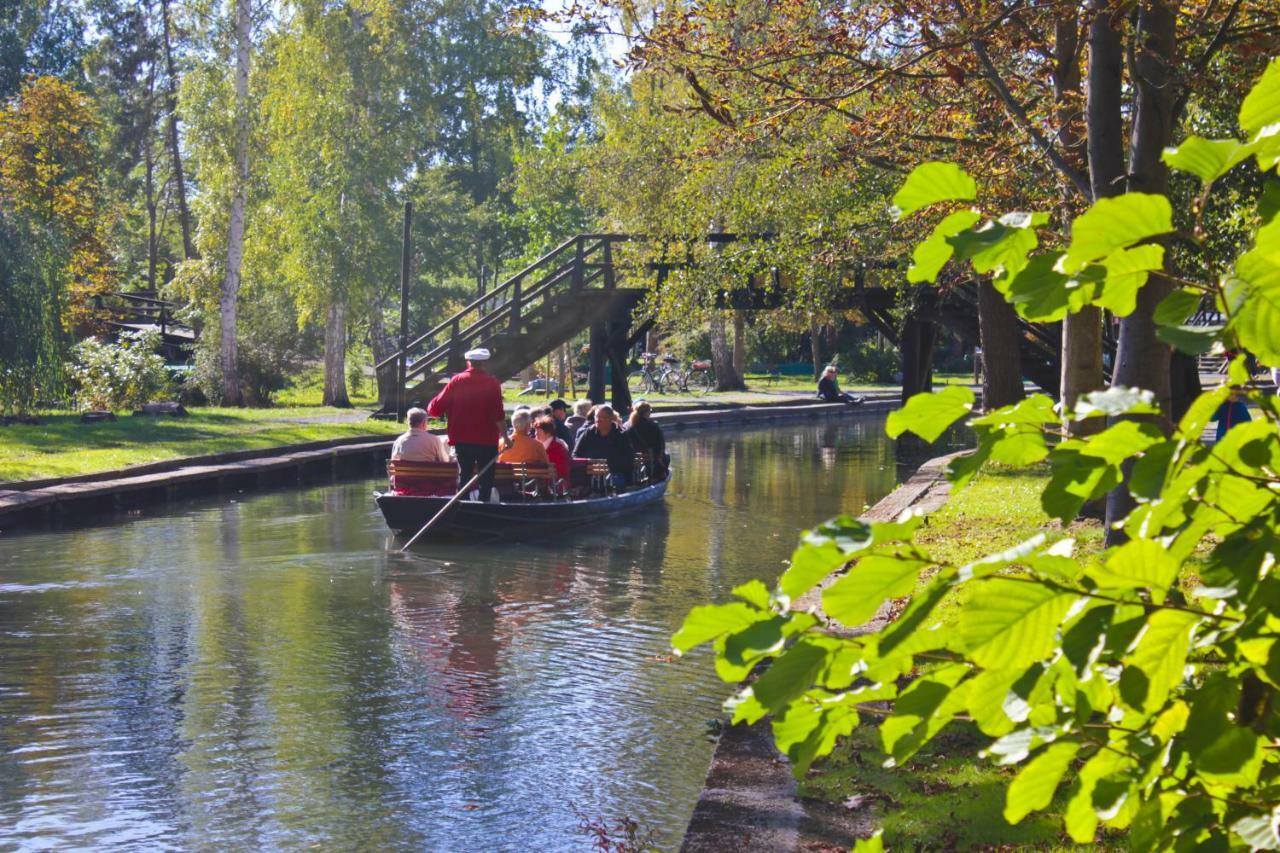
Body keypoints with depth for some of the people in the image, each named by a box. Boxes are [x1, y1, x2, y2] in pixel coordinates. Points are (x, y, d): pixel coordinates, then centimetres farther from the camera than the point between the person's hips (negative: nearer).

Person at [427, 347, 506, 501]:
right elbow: (498, 415, -11)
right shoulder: (493, 384, -8)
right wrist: (505, 436, -3)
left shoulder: (457, 381, -2)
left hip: (462, 440, 2)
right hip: (487, 440, -2)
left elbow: (436, 407, -2)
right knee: (486, 478, 5)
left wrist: (431, 408, 20)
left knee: (464, 474, 11)